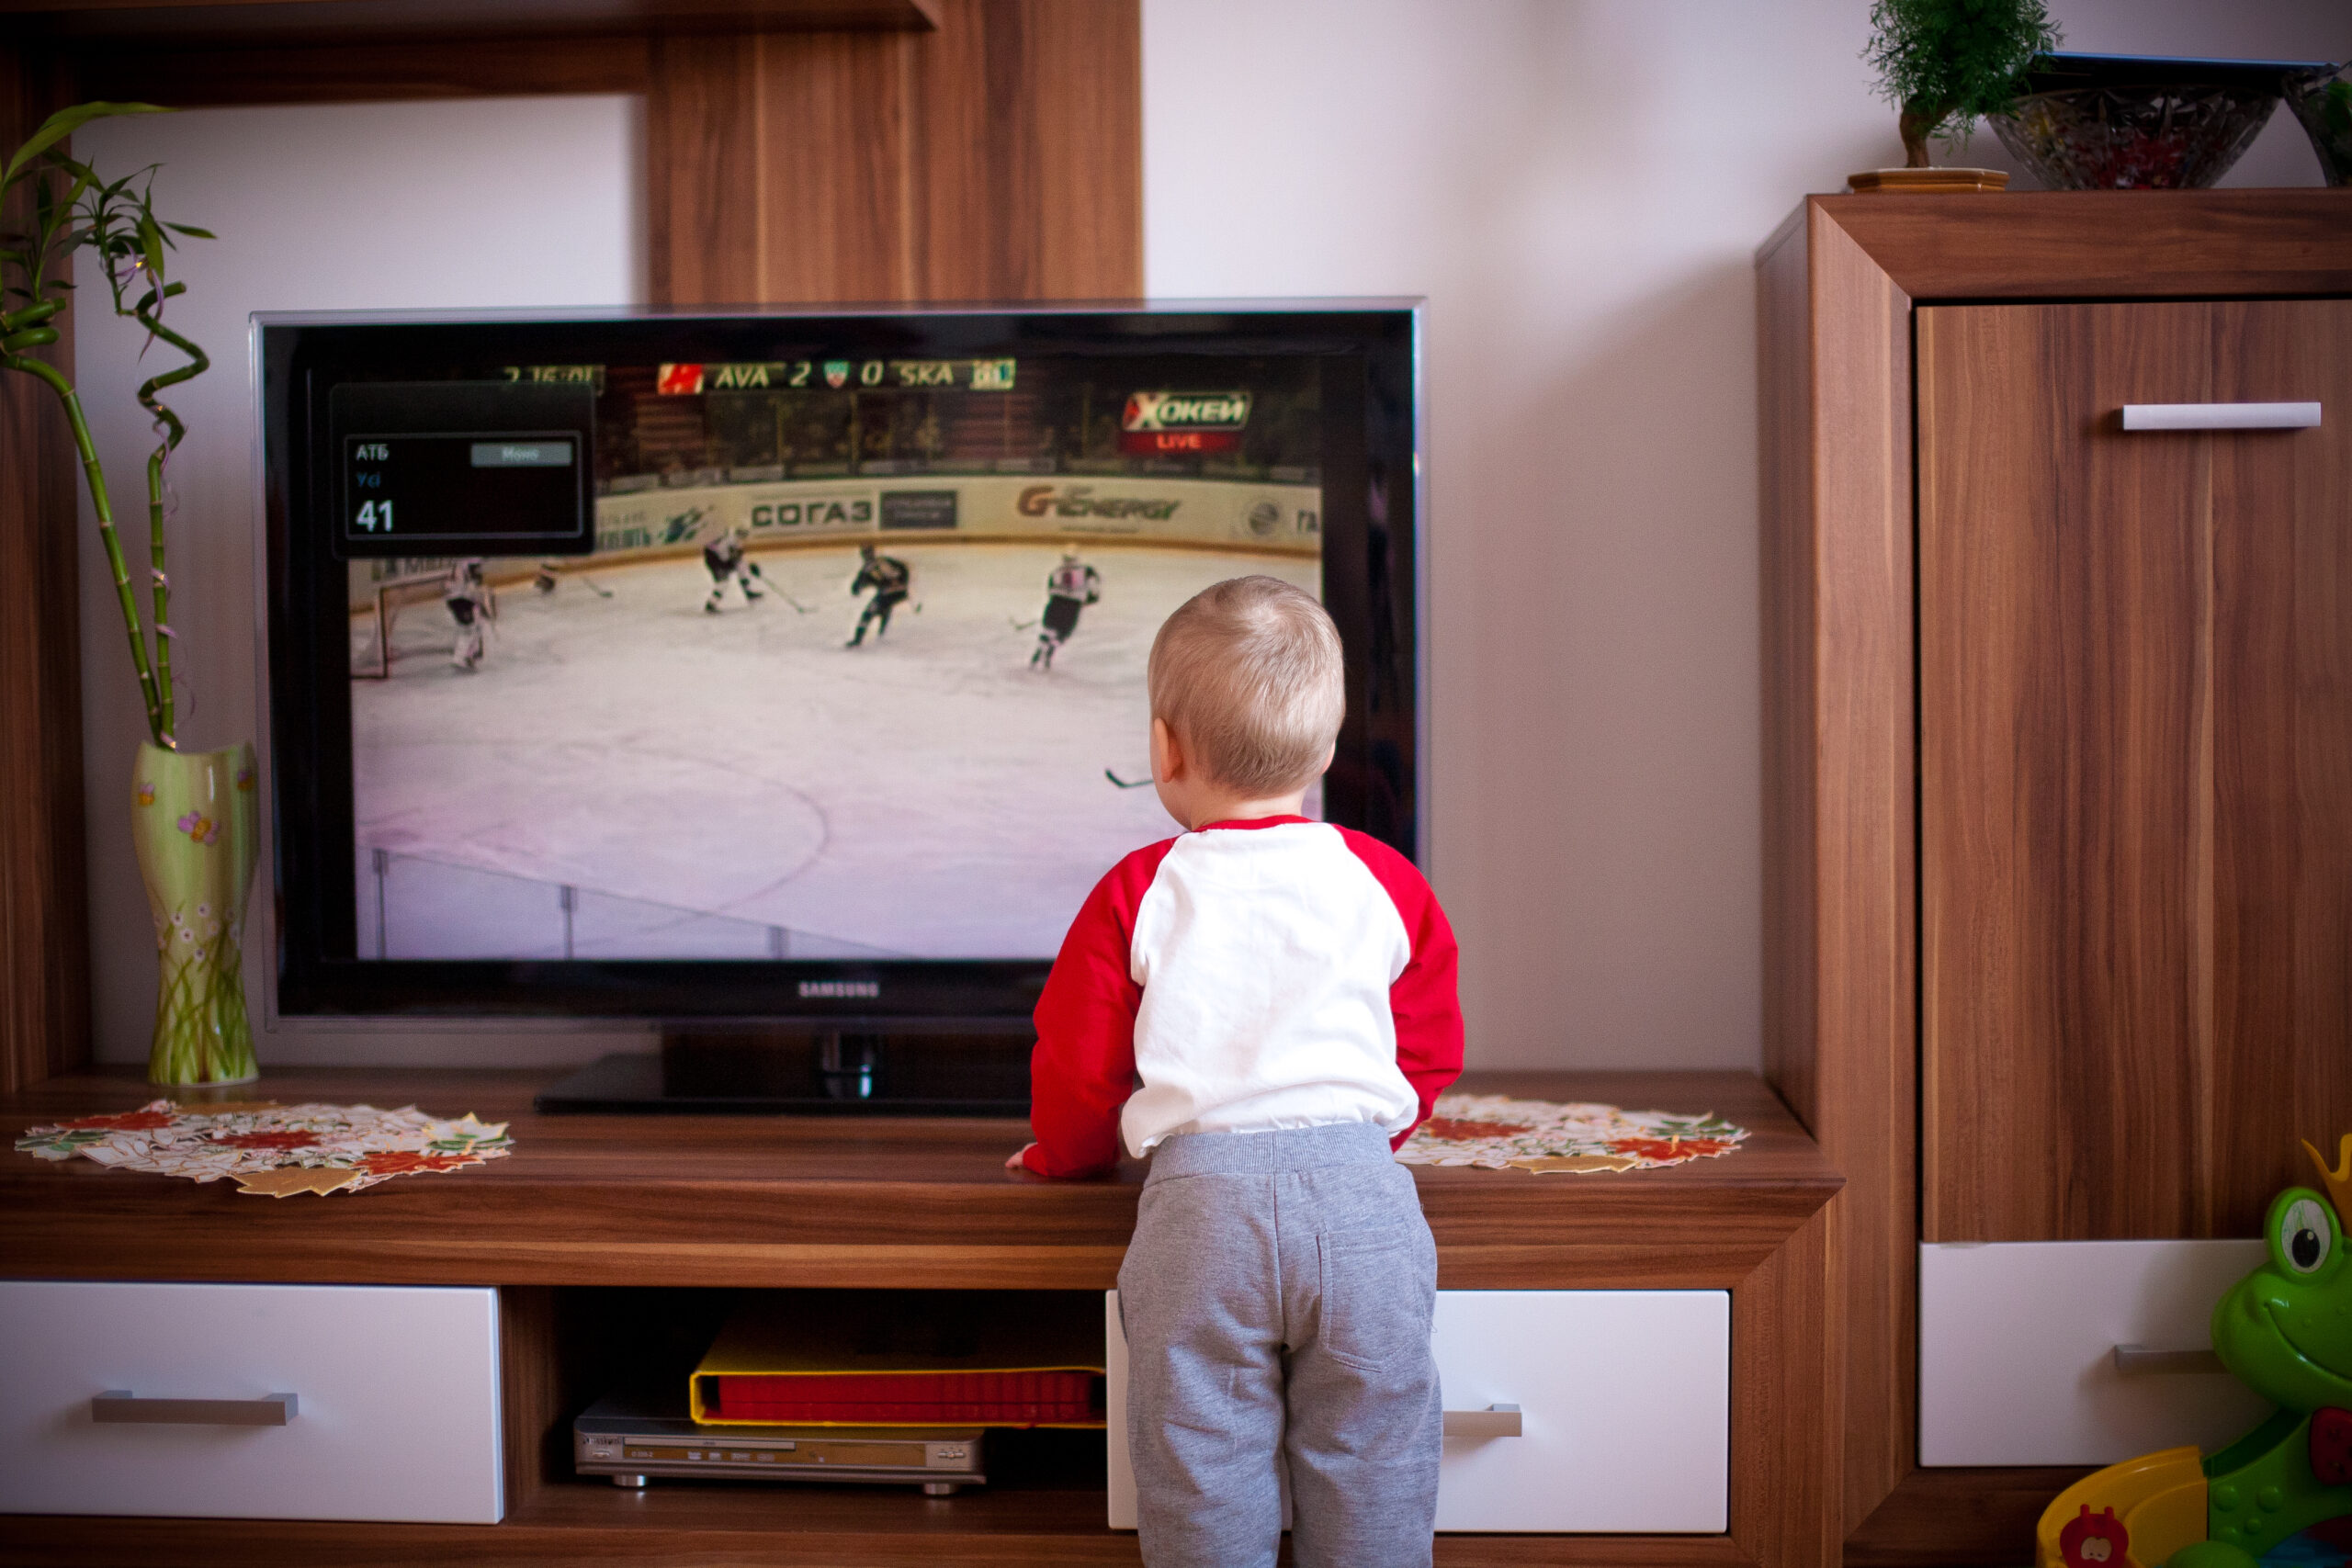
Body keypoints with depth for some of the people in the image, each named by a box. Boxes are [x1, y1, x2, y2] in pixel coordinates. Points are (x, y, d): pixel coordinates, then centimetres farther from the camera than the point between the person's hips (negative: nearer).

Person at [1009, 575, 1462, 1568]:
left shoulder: (1138, 896, 3)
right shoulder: (1386, 884, 9)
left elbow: (1078, 1066, 8)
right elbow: (1430, 1051, 18)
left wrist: (1063, 1155, 29)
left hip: (1201, 1198, -2)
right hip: (1364, 1192, 2)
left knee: (1202, 1486, 8)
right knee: (1369, 1480, 10)